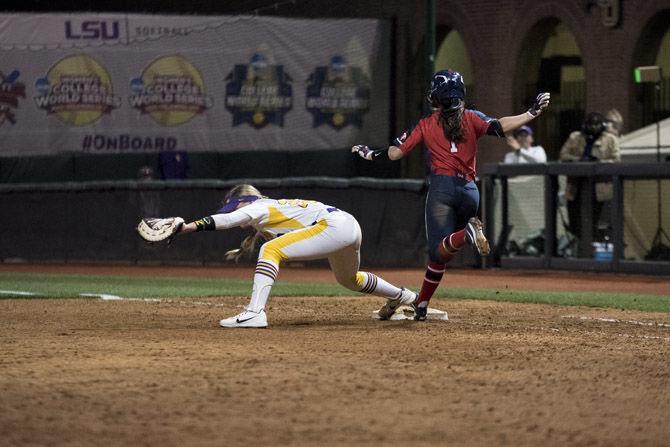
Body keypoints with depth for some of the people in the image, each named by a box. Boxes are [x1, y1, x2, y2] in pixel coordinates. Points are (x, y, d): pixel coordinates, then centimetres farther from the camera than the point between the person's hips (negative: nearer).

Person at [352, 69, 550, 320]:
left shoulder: (426, 125, 7)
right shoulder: (471, 119, 8)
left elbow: (395, 153, 7)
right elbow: (498, 127, -8)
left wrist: (370, 154, 24)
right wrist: (532, 113, -7)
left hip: (442, 188, -3)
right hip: (470, 191, 3)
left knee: (440, 250, -11)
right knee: (439, 252, 14)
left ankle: (466, 233, -42)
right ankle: (421, 306, 16)